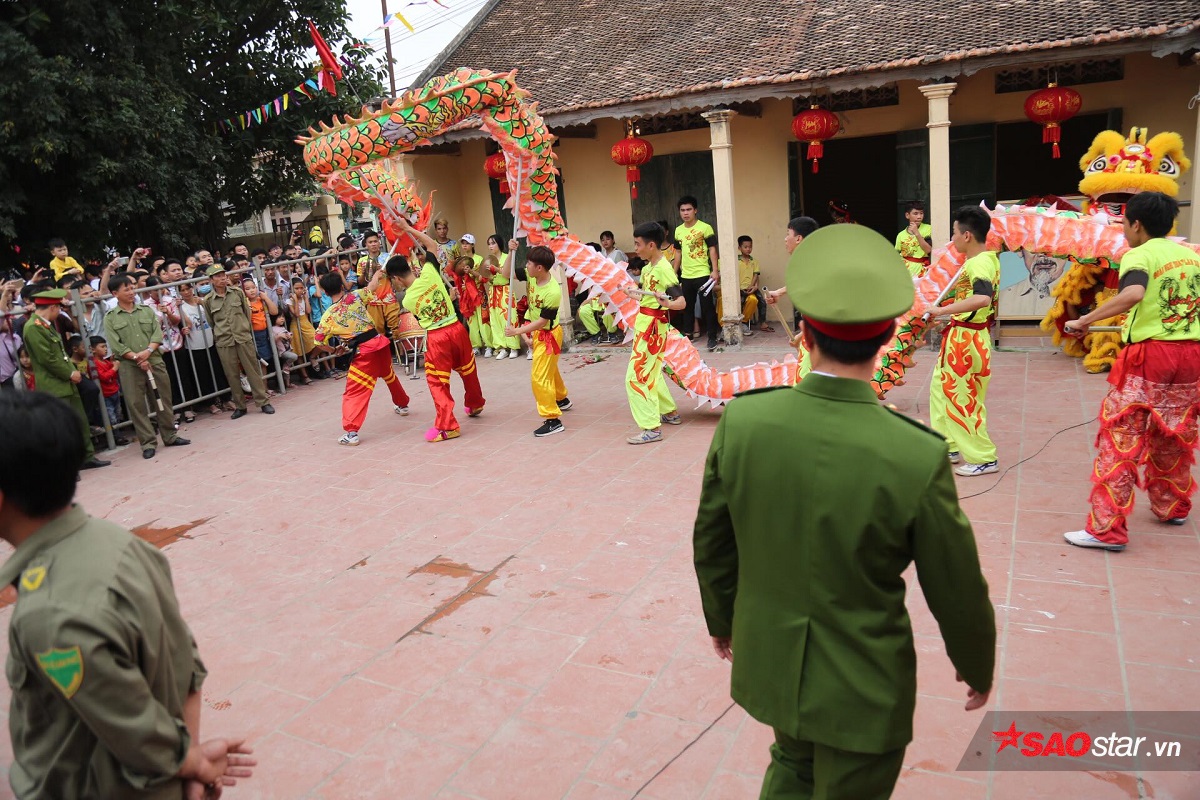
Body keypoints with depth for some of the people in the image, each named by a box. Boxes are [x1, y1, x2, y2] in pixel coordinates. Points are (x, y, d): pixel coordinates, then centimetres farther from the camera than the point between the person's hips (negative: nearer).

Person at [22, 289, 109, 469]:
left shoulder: (48, 325, 13)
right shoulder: (33, 327, -17)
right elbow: (47, 359, -20)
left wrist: (72, 371, 5)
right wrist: (70, 373, -11)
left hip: (66, 383, 10)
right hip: (53, 388, -10)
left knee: (80, 421, 15)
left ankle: (88, 457, 26)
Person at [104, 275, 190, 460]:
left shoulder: (146, 311, 11)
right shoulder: (110, 318, 2)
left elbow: (158, 333, 2)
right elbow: (115, 345, -6)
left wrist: (148, 351, -14)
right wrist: (136, 358, -15)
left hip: (154, 361, 3)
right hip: (129, 367, -2)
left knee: (163, 400, 7)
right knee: (136, 405, -1)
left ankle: (170, 436, 19)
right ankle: (148, 443, 6)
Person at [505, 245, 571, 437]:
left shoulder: (552, 292, -31)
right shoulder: (532, 276, -10)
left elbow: (542, 321, -27)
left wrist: (517, 331, -25)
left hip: (548, 335, -9)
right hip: (537, 333, 9)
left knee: (540, 377, -10)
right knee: (549, 369, 27)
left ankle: (553, 420, -4)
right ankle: (562, 399, 51)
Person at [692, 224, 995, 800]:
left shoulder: (741, 420, -18)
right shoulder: (918, 457, -27)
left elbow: (711, 541, -4)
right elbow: (957, 590, -12)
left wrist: (721, 617, 15)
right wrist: (977, 667, 9)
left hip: (768, 661, 3)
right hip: (861, 687, -3)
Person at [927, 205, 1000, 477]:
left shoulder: (978, 264, -23)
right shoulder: (987, 259, 9)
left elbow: (983, 298, -42)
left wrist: (942, 310, -38)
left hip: (966, 340, -11)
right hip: (960, 337, 11)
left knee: (962, 400, 0)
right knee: (941, 389, 20)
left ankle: (984, 459, 11)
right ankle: (951, 447, 30)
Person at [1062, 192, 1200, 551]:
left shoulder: (1138, 255, -9)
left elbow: (1133, 294, -30)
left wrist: (1085, 320, -26)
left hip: (1149, 356, -7)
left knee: (1120, 438, -5)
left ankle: (1107, 529, -6)